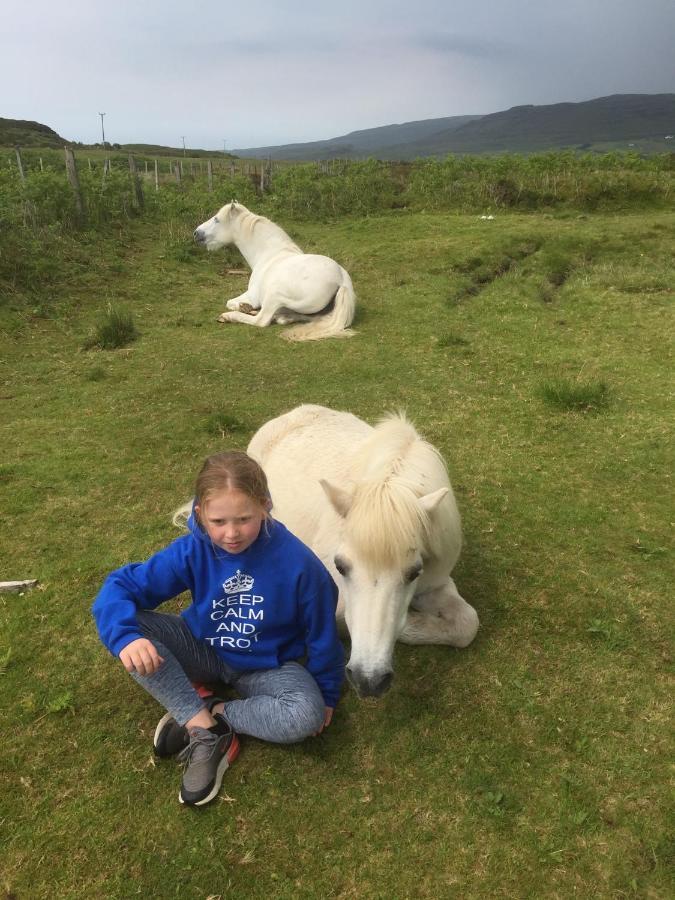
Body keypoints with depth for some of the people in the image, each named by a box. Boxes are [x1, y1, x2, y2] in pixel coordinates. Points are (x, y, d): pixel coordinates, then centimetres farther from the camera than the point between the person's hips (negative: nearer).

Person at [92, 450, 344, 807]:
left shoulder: (298, 562, -26)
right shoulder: (190, 551, -21)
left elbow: (321, 632, -11)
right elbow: (121, 584, -19)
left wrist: (326, 694, 0)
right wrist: (125, 635, -40)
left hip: (266, 666, -2)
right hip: (204, 651, 2)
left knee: (306, 716, -34)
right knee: (126, 624, -23)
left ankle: (205, 714, -10)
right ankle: (208, 733, -21)